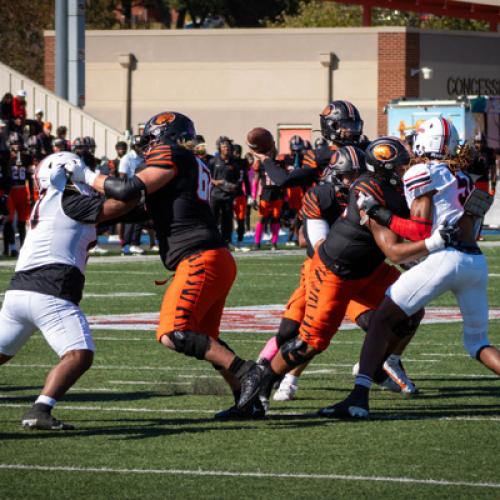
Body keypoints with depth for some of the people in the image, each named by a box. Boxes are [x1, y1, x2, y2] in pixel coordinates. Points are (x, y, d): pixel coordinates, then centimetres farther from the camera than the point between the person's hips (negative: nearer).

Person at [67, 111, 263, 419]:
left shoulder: (171, 156, -3)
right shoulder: (196, 167, 24)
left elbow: (130, 190, -13)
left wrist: (87, 177, -1)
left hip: (201, 259, -10)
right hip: (217, 262, 10)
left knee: (174, 335, -17)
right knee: (203, 340, 18)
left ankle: (246, 372, -19)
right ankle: (248, 401, 18)